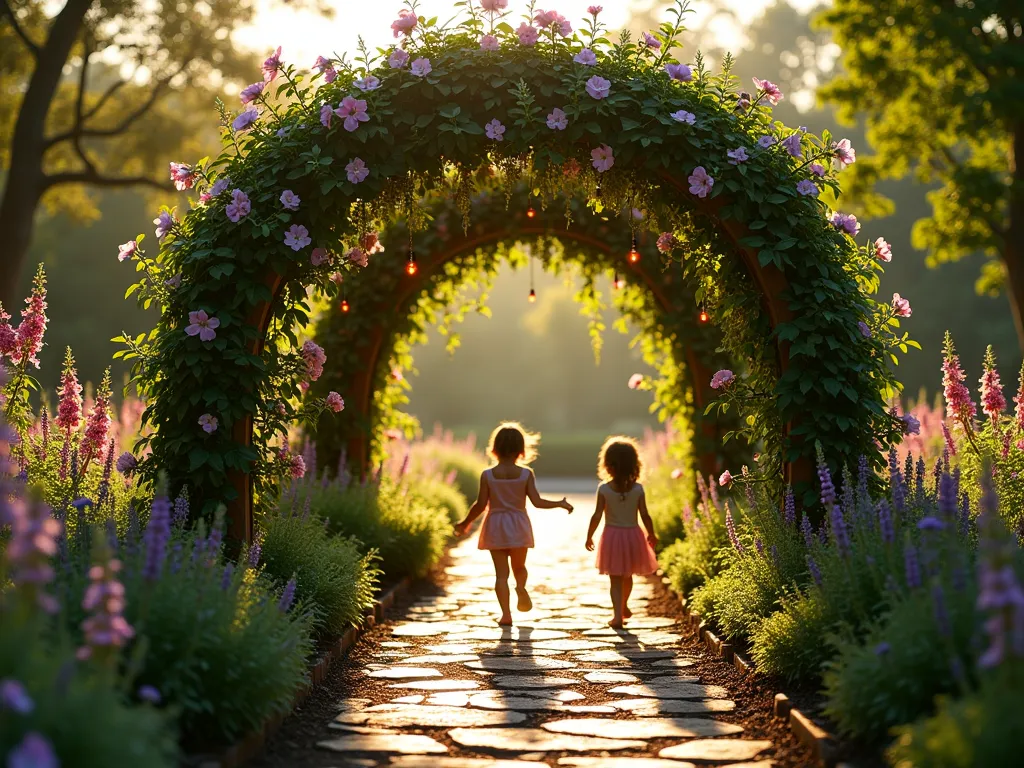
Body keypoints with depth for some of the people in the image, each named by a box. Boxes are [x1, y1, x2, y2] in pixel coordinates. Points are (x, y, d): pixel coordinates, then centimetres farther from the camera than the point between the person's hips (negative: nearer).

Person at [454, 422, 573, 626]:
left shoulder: (487, 475, -7)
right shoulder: (526, 474, -7)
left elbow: (481, 504, -7)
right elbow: (537, 502, -10)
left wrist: (465, 523, 6)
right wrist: (560, 504, 5)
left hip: (495, 527, 0)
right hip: (519, 526, 0)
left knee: (501, 573, 5)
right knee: (519, 566, 22)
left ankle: (506, 614, -1)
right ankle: (521, 588, -7)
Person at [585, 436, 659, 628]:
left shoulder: (604, 489, -12)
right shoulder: (638, 489, -9)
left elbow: (597, 516, -11)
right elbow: (645, 515, -6)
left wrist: (589, 536, 2)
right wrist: (651, 535, 10)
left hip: (612, 536, -2)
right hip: (632, 535, 2)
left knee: (616, 579, 4)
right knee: (627, 576, 23)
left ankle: (618, 616, -5)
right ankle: (624, 606, 43)